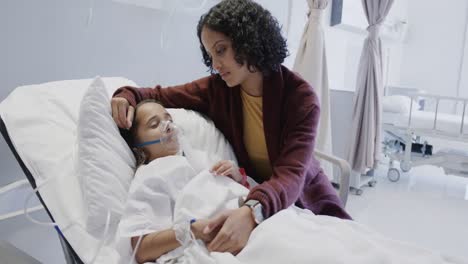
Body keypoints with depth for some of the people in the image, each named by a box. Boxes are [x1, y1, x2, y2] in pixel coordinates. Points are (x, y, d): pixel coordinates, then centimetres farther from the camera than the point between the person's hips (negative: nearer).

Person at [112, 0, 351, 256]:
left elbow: (290, 174, -33)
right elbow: (159, 95, 2)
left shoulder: (300, 97, -22)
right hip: (250, 199, 1)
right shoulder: (218, 88, -12)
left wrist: (253, 211, -52)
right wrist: (127, 96, -20)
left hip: (305, 202, -1)